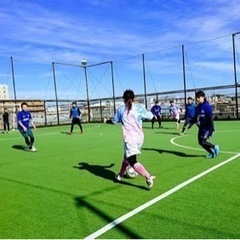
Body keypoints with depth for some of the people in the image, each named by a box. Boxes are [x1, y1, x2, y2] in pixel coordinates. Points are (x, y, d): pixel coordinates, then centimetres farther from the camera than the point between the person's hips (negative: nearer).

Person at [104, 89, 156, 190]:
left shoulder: (121, 109, 3)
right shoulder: (139, 108, 5)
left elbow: (114, 121, 14)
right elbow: (150, 116, 11)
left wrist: (106, 121, 35)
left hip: (130, 138, -5)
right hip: (140, 137, 5)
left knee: (132, 161, -8)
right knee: (127, 156, 24)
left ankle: (148, 177, -26)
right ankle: (120, 175, 38)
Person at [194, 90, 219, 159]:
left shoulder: (207, 106, -15)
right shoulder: (198, 107, 7)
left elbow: (210, 117, -18)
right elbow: (195, 117, 17)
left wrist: (212, 128, -21)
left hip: (207, 127, -8)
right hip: (201, 127, 8)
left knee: (202, 142, -11)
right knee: (200, 142, 7)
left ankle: (215, 147, 15)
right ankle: (211, 153, 27)